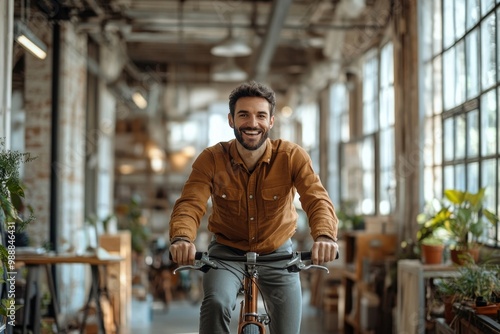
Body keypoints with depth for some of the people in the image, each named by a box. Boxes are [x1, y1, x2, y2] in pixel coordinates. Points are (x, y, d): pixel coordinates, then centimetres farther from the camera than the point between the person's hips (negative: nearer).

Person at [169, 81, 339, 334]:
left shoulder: (292, 156, -17)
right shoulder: (211, 159, -16)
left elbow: (317, 199, -29)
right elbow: (190, 204, -27)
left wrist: (325, 236, -51)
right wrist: (182, 238, -50)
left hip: (277, 253, 1)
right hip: (227, 251, -1)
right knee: (216, 303, -30)